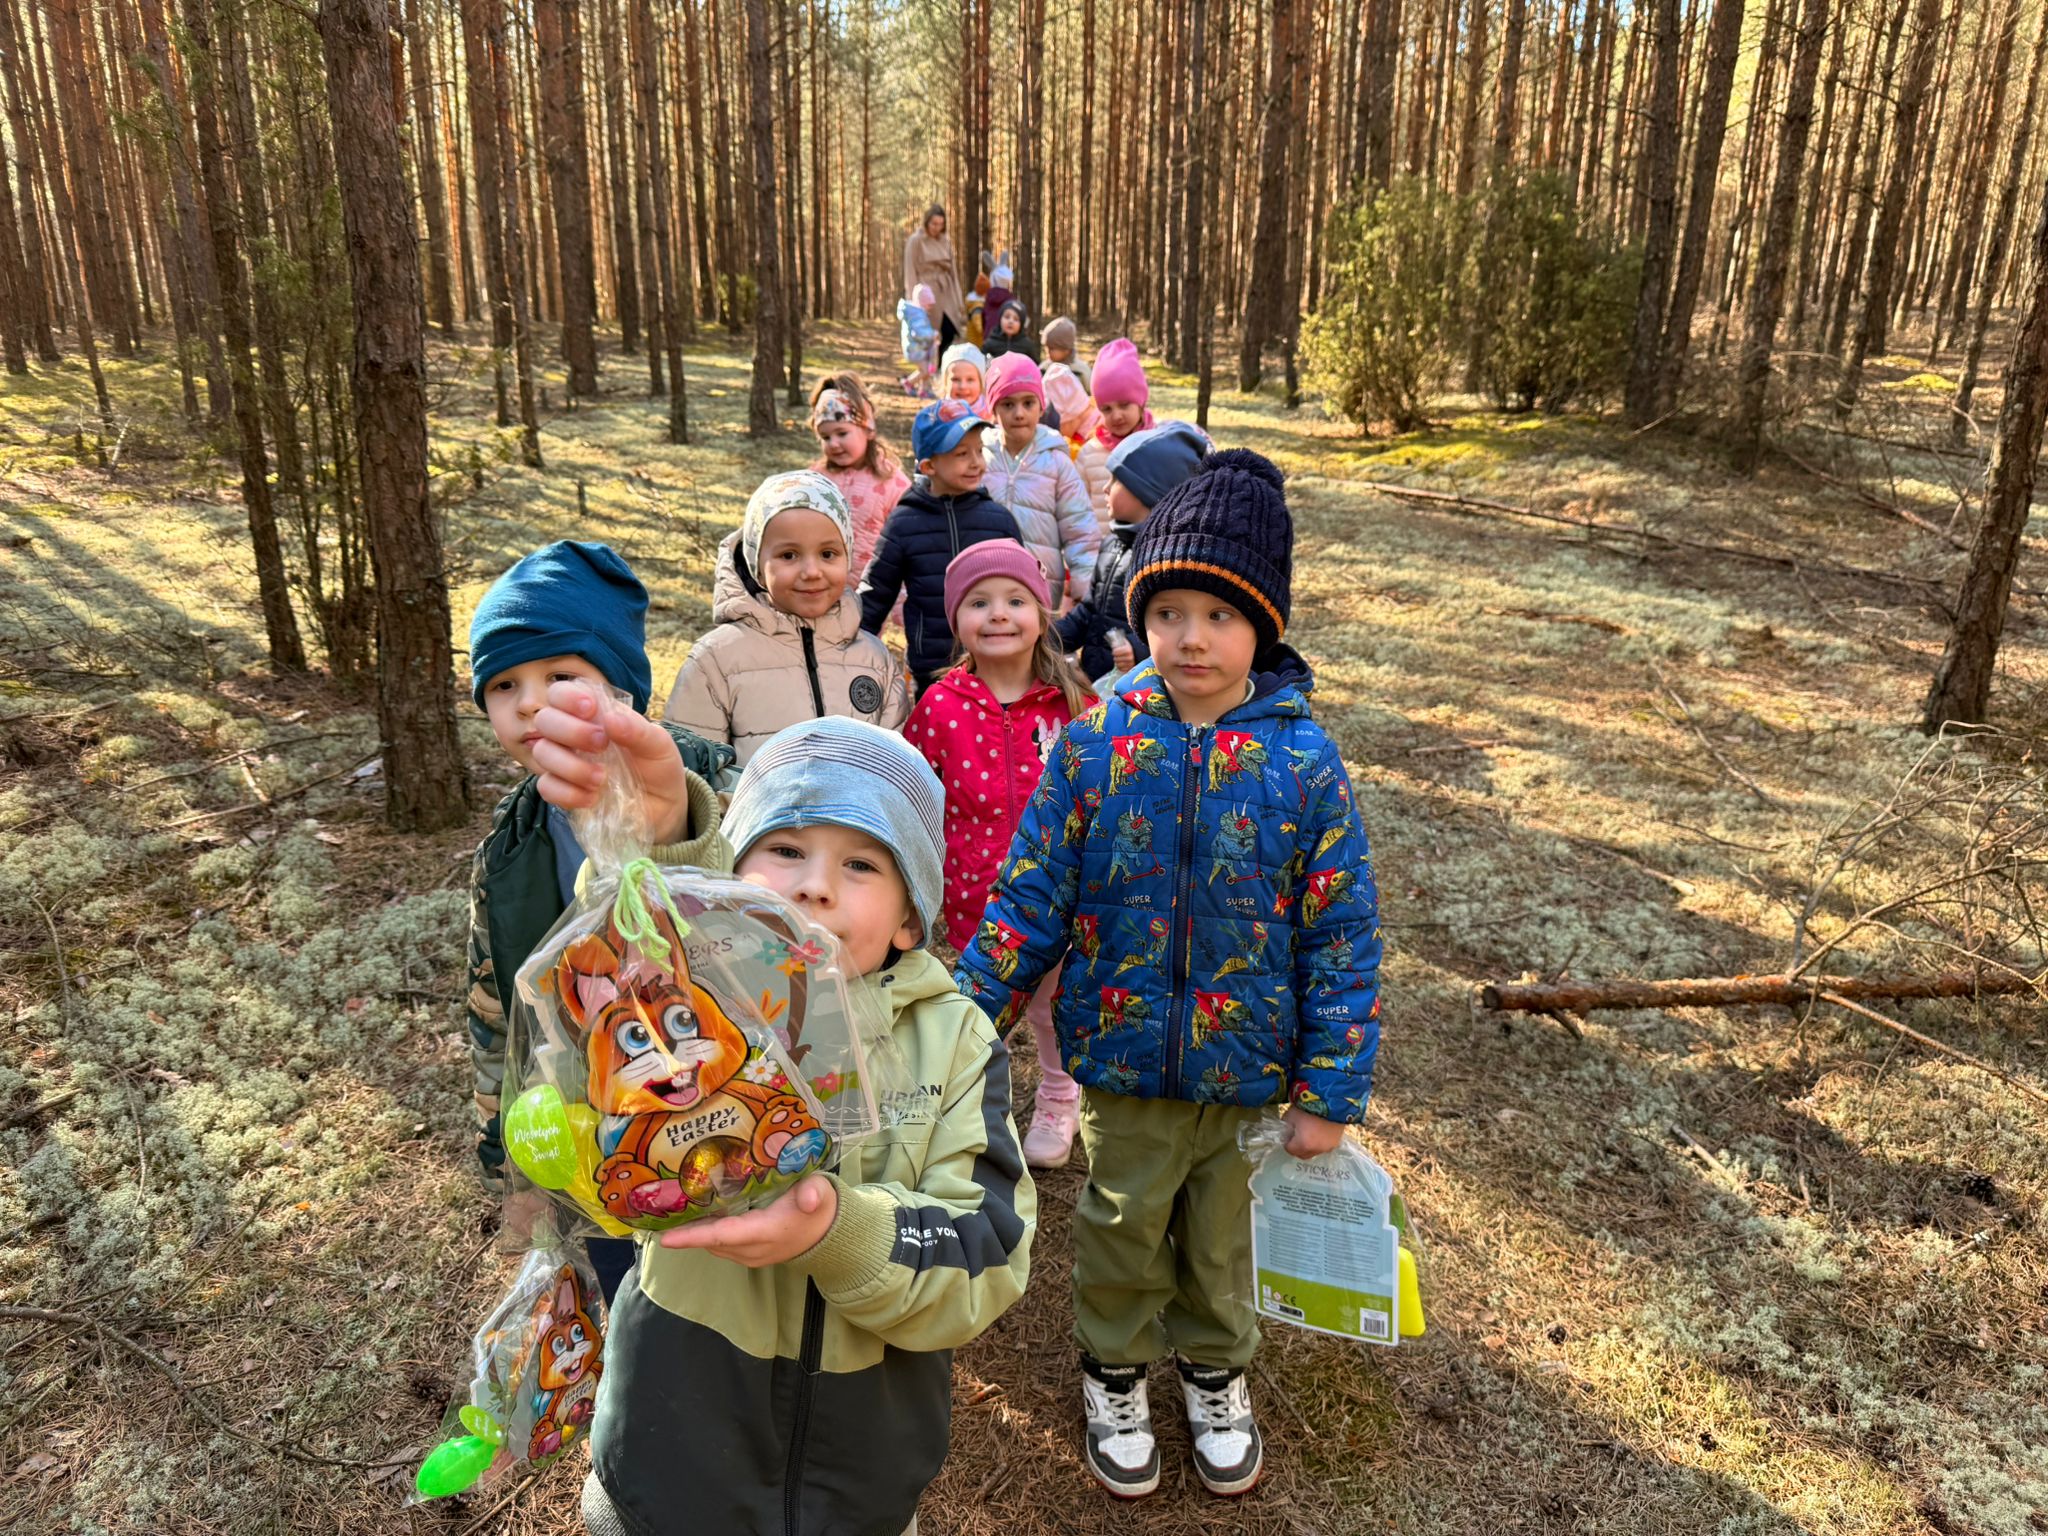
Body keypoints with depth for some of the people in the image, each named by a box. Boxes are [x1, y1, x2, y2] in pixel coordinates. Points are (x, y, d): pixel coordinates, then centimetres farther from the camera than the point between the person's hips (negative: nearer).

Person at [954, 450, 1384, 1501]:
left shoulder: (1303, 762, -12)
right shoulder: (1095, 742, -10)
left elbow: (1341, 936, -8)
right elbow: (1031, 896, -5)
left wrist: (1331, 1092, -6)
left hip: (1248, 1064, 0)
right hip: (1122, 1056, 0)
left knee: (1222, 1233, 21)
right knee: (1123, 1225, 18)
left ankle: (1215, 1372, 49)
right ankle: (1114, 1375, 46)